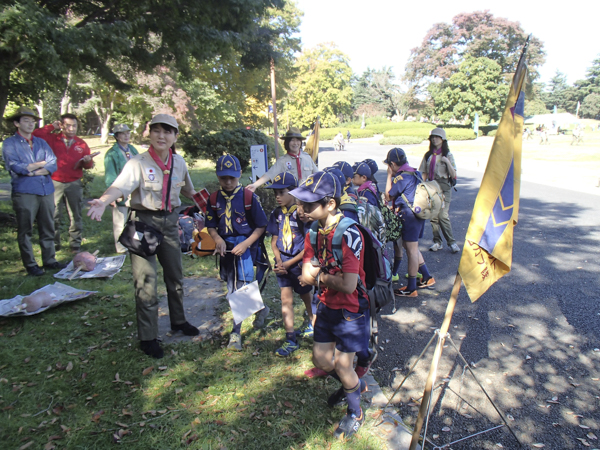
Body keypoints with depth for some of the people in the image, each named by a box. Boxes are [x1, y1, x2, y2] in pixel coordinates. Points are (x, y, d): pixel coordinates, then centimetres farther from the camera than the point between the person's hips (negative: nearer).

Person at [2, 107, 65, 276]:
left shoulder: (41, 142, 15)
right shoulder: (9, 143, 3)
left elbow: (53, 165, 3)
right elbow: (15, 167, -11)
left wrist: (32, 171, -11)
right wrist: (42, 164, -1)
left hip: (46, 191, 4)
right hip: (24, 192, -4)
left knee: (48, 228, 8)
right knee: (25, 230, 2)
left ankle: (49, 260, 17)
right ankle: (30, 264, 10)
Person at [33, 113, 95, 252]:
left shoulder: (81, 143, 8)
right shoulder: (52, 139, 2)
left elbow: (88, 165, 12)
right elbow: (36, 135, -12)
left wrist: (88, 161, -11)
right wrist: (51, 127, -6)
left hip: (74, 184, 1)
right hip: (55, 183, -1)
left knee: (75, 215, 5)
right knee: (53, 216, 3)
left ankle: (75, 244, 14)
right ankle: (54, 244, 15)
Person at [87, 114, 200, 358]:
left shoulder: (179, 162, 2)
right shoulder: (138, 163, -15)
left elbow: (188, 189, 19)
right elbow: (120, 185, -33)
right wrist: (103, 201, -53)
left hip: (170, 221, 6)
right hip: (144, 222, -5)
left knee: (175, 275, 18)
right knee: (146, 281, -3)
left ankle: (178, 320, 40)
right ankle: (147, 338, 11)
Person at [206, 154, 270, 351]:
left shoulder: (249, 197, -9)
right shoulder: (214, 199, 3)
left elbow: (261, 225, -6)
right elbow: (211, 226, 9)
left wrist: (245, 244, -16)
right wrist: (218, 240, -12)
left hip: (246, 246, -5)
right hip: (226, 247, 5)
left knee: (240, 289, -11)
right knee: (232, 291, 14)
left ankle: (236, 332, 3)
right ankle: (259, 309, 40)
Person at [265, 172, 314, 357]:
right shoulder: (277, 213, 1)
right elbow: (274, 240, 7)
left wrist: (289, 263, -16)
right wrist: (279, 261, -8)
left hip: (300, 262, -4)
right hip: (283, 262, 4)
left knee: (306, 296, 16)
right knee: (286, 300, 3)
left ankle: (313, 324, 41)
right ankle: (291, 339, 11)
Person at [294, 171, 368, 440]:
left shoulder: (349, 234, -27)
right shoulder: (314, 231, -3)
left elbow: (348, 285, -31)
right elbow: (306, 275, -6)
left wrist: (320, 276, -15)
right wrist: (331, 273, -24)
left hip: (350, 309, -7)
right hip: (327, 305, 7)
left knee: (342, 366, 7)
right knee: (321, 360, 18)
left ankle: (355, 413, 37)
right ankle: (356, 385, 48)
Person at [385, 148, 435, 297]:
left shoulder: (401, 177, -17)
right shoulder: (415, 173, 12)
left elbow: (388, 196, -8)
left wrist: (389, 175, -4)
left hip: (409, 216, -10)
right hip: (418, 214, 10)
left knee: (412, 251, -2)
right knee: (409, 246, 21)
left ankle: (411, 288, 8)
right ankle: (427, 278, 28)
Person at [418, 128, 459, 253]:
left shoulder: (447, 155, 4)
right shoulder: (428, 155, 14)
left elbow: (453, 175, -2)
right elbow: (424, 173, 14)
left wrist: (447, 162, -15)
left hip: (444, 187, -4)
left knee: (443, 216, -12)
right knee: (433, 216, 2)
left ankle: (451, 242, -1)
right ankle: (437, 242, 12)